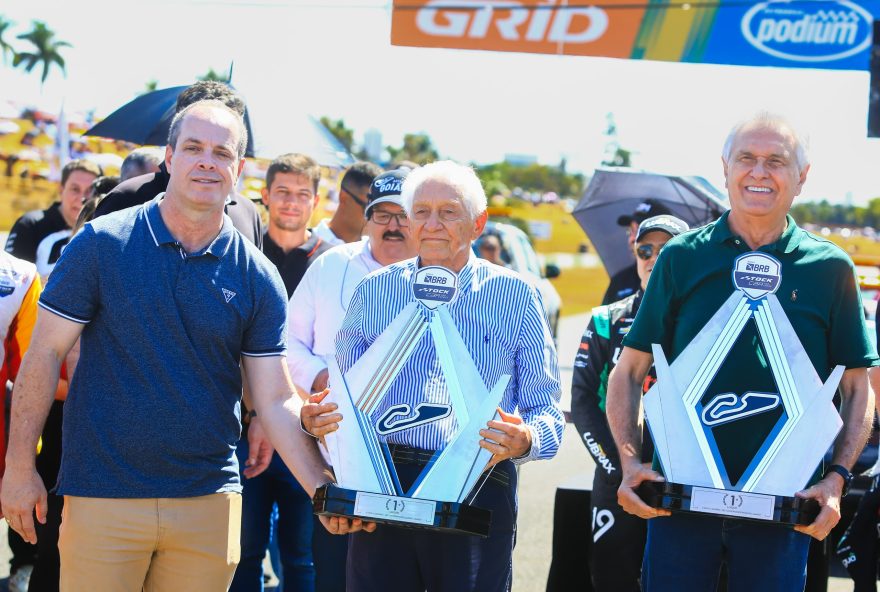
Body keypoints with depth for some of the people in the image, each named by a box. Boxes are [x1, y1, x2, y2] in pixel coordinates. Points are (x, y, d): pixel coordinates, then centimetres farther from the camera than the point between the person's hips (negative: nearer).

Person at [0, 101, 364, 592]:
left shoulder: (258, 278, 1)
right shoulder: (102, 244, -4)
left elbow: (277, 402, 1)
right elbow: (46, 353, -1)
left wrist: (324, 491, -11)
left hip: (210, 501, 2)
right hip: (102, 495, -2)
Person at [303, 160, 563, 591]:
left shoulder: (516, 296, 6)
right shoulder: (374, 291, 12)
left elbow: (545, 411, 3)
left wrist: (525, 441, -19)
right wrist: (315, 417, -6)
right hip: (380, 486, 2)